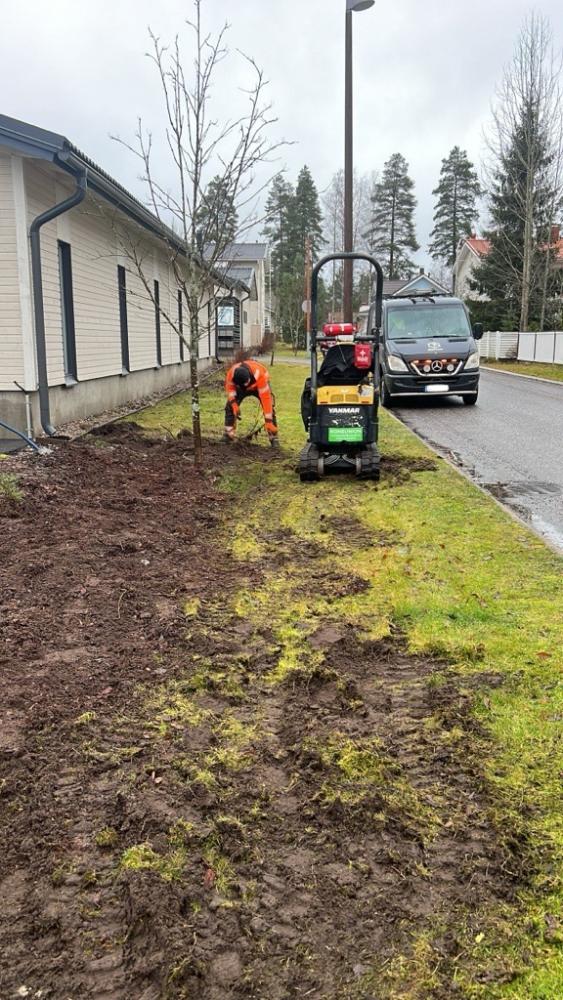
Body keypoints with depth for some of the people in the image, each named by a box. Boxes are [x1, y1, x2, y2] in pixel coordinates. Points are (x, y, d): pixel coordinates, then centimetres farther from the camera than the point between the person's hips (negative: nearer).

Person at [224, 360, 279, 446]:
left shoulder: (259, 375, -45)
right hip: (239, 386, 3)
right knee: (230, 407, -11)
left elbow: (266, 397, -43)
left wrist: (268, 420, -43)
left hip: (260, 385, -3)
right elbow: (230, 387, -15)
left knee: (269, 408, -18)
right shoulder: (231, 373, -38)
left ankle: (273, 438, -9)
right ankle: (228, 435, 1)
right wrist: (234, 403, -27)